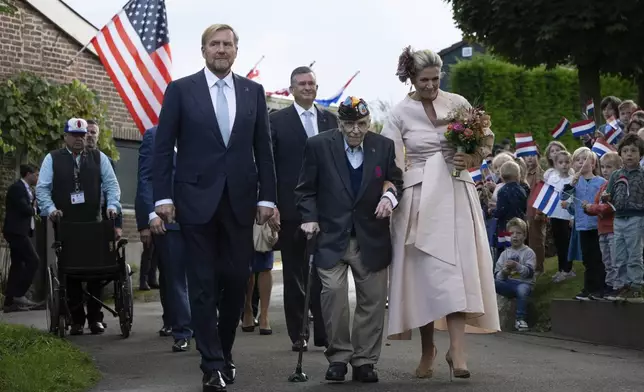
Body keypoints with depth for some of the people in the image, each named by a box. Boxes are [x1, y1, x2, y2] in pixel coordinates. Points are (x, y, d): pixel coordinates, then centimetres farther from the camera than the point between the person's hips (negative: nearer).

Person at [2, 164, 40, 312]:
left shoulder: (24, 189, 20)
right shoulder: (17, 188, -11)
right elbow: (25, 209, -20)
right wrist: (34, 209, -1)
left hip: (19, 231, 10)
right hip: (17, 231, -10)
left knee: (17, 264, 8)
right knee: (33, 260, -14)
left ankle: (9, 301, 8)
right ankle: (18, 294, -13)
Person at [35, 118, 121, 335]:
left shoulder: (98, 157, 11)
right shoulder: (52, 159, 8)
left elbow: (111, 184, 9)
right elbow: (42, 188, 4)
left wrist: (112, 205, -7)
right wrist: (50, 209, -12)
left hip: (93, 224, 1)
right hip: (65, 225, -1)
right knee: (70, 272, -1)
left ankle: (95, 318, 6)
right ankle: (76, 320, 5)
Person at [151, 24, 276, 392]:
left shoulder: (253, 92, 8)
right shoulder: (180, 90, 1)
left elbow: (263, 148, 9)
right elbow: (164, 147, 0)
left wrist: (267, 196, 2)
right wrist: (163, 197, -7)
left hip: (240, 199, 2)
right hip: (197, 199, -2)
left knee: (237, 279, 5)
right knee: (204, 284, 0)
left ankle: (224, 351, 24)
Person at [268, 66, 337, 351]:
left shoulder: (330, 119, 11)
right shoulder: (277, 121, 2)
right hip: (291, 207, -2)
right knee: (294, 273, 6)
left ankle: (324, 332, 7)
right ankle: (298, 334, 14)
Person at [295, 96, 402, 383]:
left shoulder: (384, 146, 3)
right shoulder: (318, 146, -2)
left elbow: (396, 181, 12)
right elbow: (306, 190, 3)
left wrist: (390, 195, -9)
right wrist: (309, 218, -10)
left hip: (371, 237, 2)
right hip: (331, 235, -2)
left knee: (372, 298, 3)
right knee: (333, 291, -14)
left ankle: (364, 361, 15)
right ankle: (338, 357, 2)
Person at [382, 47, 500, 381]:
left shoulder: (457, 103, 3)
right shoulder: (399, 114, 0)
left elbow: (487, 140, 10)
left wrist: (472, 159, -9)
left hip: (456, 194, 1)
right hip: (418, 198, -1)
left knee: (455, 269, -9)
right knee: (424, 272, 1)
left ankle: (457, 349, -12)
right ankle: (427, 350, 12)